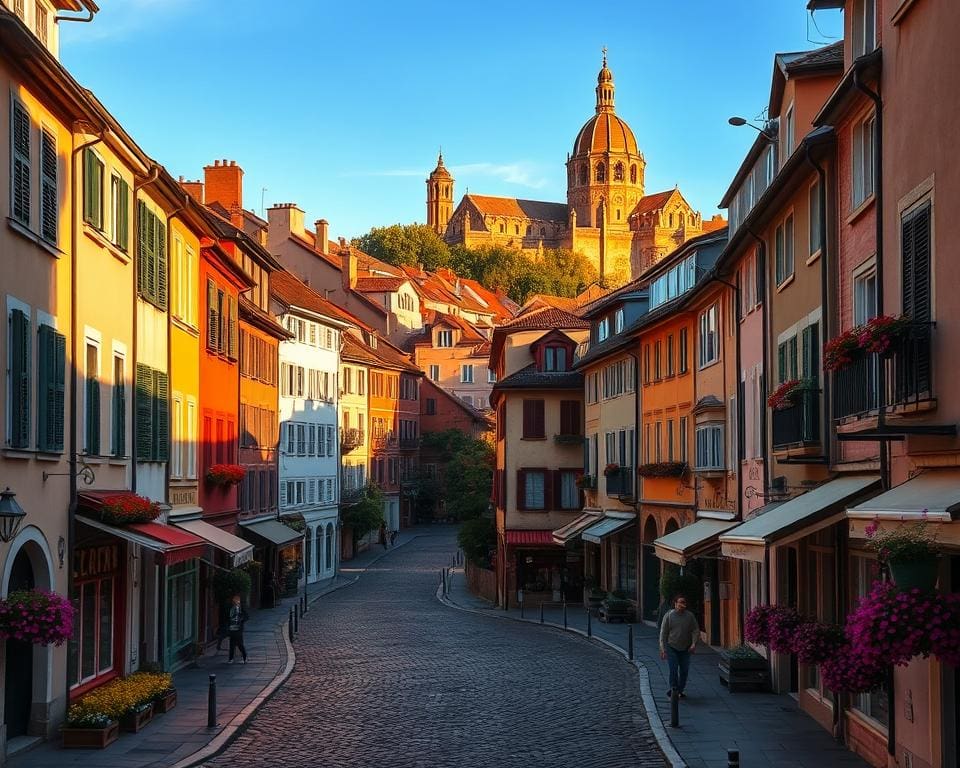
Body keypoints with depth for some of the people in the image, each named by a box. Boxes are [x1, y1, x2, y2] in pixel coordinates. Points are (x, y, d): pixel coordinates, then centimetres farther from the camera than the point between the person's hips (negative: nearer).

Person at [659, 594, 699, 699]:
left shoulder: (690, 616, 2)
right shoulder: (669, 616, -3)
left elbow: (696, 630, 5)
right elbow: (663, 633, -1)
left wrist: (694, 643, -10)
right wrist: (663, 648, -7)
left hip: (685, 649, 3)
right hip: (671, 648, -3)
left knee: (684, 670, 5)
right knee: (673, 669, -12)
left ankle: (680, 690, 18)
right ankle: (674, 689, -1)